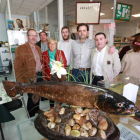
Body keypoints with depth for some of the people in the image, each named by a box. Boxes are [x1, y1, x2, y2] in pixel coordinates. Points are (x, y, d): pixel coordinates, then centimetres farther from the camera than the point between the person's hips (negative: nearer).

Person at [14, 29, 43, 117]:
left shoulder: (38, 48, 11)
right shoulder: (21, 49, -12)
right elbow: (17, 67, -15)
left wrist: (41, 67, 6)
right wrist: (21, 82, -18)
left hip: (39, 76, 7)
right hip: (30, 78, -6)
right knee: (32, 96, 6)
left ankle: (37, 109, 44)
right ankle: (31, 115, 30)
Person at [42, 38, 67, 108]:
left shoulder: (60, 52, 3)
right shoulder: (44, 54, 5)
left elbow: (65, 63, 4)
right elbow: (44, 66, 7)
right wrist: (44, 77, 5)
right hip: (49, 77, 1)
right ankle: (51, 108, 27)